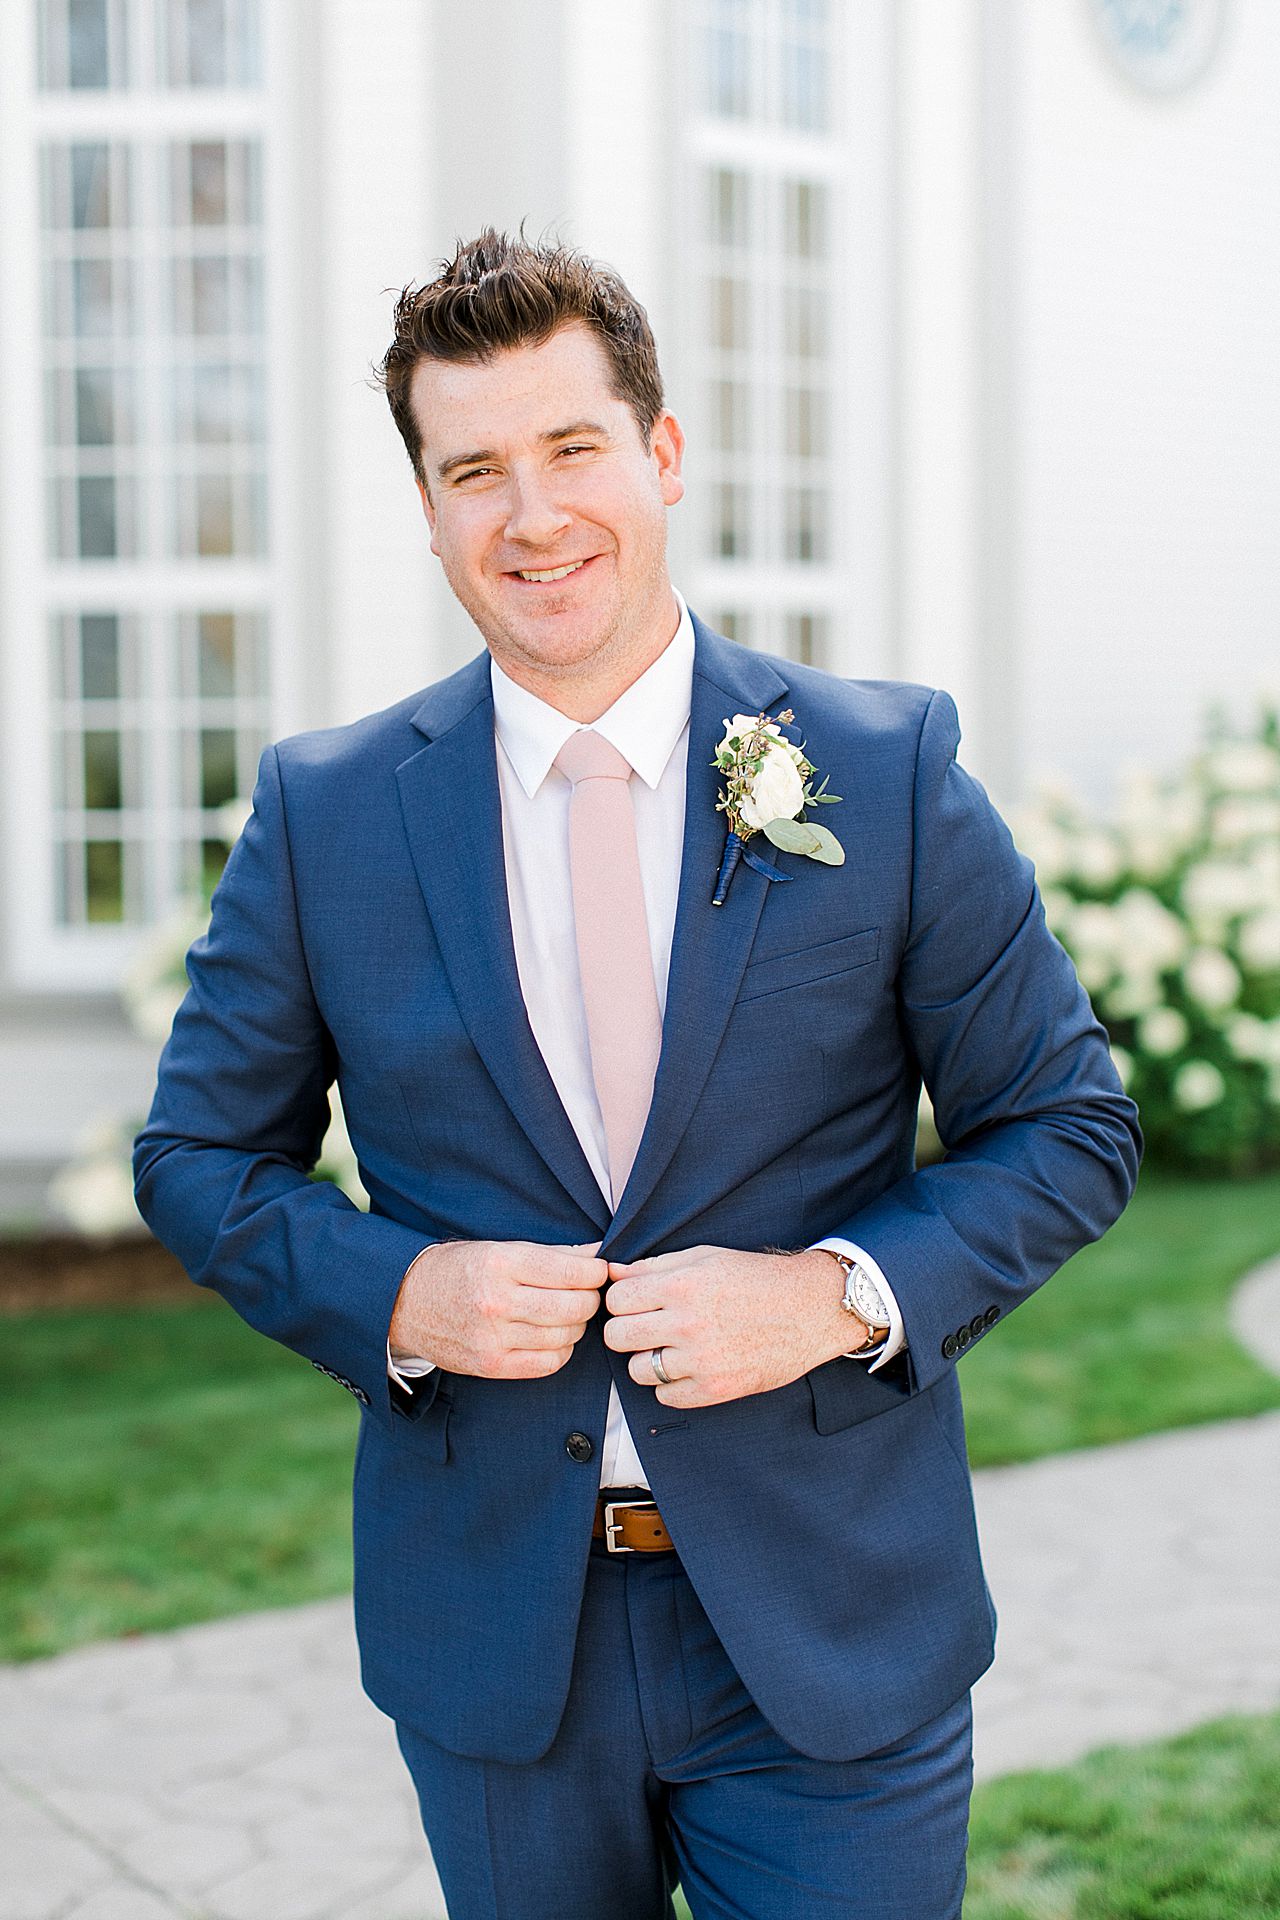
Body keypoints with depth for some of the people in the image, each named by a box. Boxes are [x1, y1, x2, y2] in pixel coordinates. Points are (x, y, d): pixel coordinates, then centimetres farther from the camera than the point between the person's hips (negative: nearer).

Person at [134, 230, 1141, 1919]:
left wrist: (844, 1290, -17)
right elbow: (201, 1156, 6)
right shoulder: (323, 812, -1)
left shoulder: (888, 770, -5)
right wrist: (398, 1293, -13)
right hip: (492, 1638, 2)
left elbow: (1071, 1129, 0)